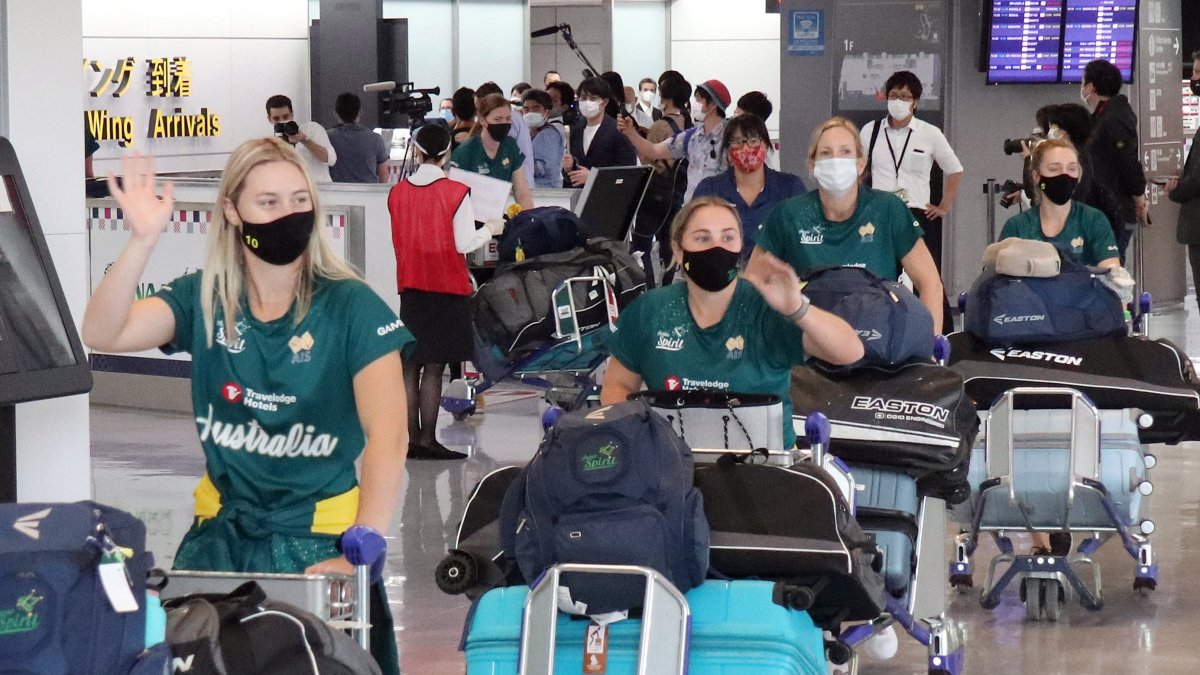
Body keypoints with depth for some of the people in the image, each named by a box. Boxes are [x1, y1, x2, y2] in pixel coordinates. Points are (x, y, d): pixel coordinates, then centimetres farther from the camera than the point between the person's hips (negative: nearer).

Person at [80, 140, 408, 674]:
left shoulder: (351, 307, -10)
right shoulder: (204, 300, 1)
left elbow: (388, 436, -18)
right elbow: (101, 333, -13)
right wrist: (143, 240, -27)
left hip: (318, 537, -3)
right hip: (222, 531, 3)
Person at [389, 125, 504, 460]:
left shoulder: (397, 192, 1)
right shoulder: (456, 193, -12)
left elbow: (399, 240, 9)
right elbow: (464, 244, -12)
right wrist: (490, 229, 6)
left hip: (410, 286, 4)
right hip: (446, 287, -4)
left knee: (410, 365, 9)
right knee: (433, 368, -3)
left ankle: (412, 438, 11)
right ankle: (428, 439, -3)